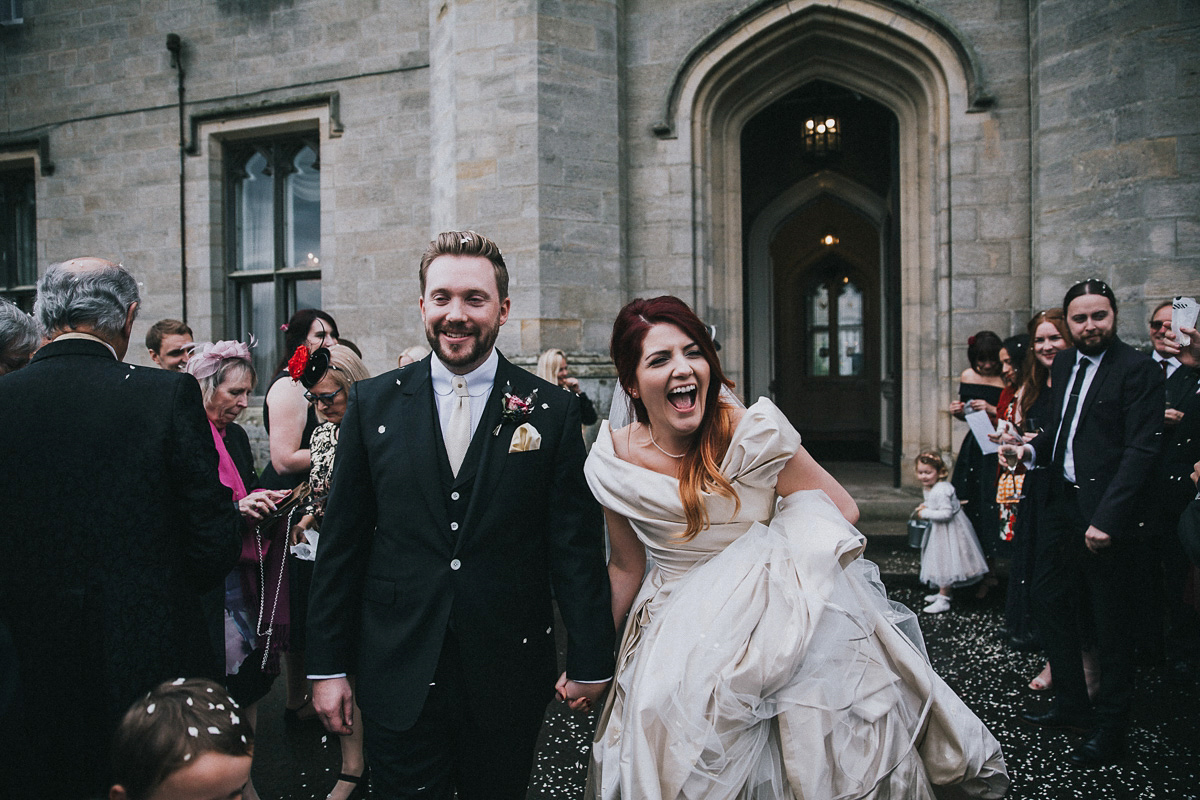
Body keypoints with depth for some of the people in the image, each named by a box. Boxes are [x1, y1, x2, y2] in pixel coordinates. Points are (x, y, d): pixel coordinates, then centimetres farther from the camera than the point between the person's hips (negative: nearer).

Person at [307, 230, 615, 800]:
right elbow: (341, 542, 3)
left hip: (508, 677, 0)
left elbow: (576, 547, -1)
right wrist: (328, 666, 2)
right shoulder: (373, 403, 1)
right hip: (398, 673, 0)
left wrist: (590, 663, -1)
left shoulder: (553, 411, -2)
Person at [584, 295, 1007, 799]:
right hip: (674, 640, 2)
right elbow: (626, 567, 4)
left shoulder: (754, 432, -17)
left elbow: (840, 511, -8)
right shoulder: (613, 464, -9)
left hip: (773, 629, -2)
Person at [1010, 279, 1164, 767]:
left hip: (1105, 512, -7)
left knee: (1111, 622, 5)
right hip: (1060, 503, 8)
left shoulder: (1138, 370, -12)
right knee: (1049, 600, 15)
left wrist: (1106, 519, -23)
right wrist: (1033, 449, -3)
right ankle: (1072, 704, 33)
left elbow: (1142, 450, -17)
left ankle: (1109, 728, 20)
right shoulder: (1062, 364, 11)